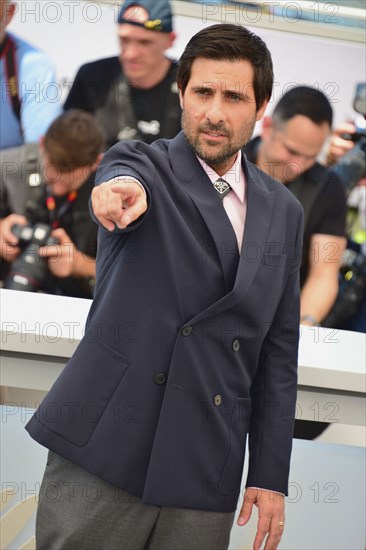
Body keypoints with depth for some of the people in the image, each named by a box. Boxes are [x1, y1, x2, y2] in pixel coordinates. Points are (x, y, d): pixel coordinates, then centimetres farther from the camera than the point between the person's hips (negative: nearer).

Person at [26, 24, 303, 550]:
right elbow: (124, 177, -23)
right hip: (103, 454, -3)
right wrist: (122, 189, -49)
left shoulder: (283, 211, 12)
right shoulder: (142, 165, 3)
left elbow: (278, 351, 13)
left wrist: (271, 476, 8)